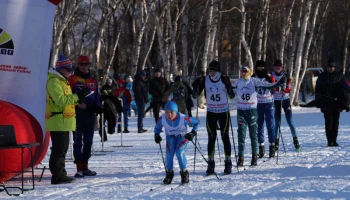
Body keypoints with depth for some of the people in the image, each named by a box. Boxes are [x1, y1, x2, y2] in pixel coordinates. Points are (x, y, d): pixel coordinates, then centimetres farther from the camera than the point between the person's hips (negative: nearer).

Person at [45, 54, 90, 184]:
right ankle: (57, 175, -8)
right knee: (59, 149, -9)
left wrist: (77, 98, 11)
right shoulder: (54, 82, -13)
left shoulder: (62, 81, 20)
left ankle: (60, 174, 18)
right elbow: (60, 100, -23)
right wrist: (77, 97, -22)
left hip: (63, 121, 11)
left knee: (62, 148, 13)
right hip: (57, 121, -11)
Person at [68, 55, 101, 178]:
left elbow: (96, 96, 18)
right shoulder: (73, 79, -2)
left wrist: (97, 106, 0)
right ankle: (79, 168, -2)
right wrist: (78, 103, -18)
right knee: (78, 141, -3)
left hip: (90, 115, 5)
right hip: (77, 114, -5)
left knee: (88, 141, 10)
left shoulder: (93, 81, 15)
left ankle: (85, 166, 18)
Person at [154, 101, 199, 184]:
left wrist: (193, 133, -26)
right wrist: (157, 135, -20)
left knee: (179, 152, -25)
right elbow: (157, 128, 0)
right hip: (170, 137, 3)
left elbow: (196, 122, -15)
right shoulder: (162, 119, -22)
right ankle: (169, 173, 1)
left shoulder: (183, 118, -30)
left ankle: (184, 173, -6)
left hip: (182, 136, -3)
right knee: (169, 153, -20)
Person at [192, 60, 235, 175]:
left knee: (225, 137, 0)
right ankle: (211, 164, 5)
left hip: (223, 112, -2)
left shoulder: (224, 79, -9)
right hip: (211, 112, 2)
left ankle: (228, 163, 7)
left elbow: (232, 96, -12)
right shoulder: (205, 80, -2)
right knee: (211, 138, 2)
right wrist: (196, 86, -18)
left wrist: (228, 87, -30)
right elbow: (197, 93, 2)